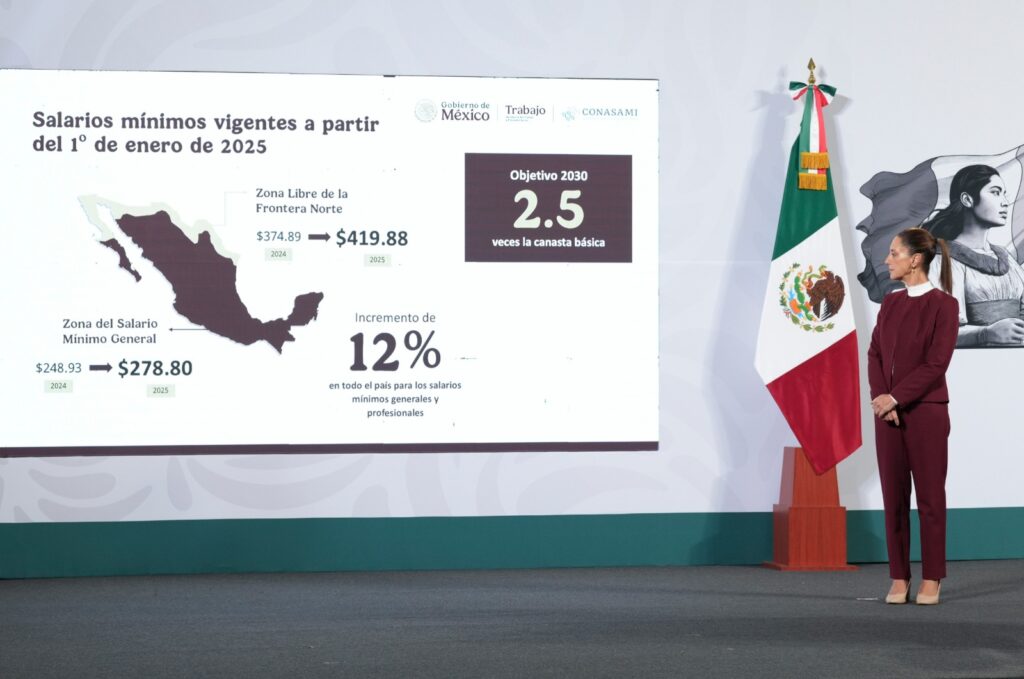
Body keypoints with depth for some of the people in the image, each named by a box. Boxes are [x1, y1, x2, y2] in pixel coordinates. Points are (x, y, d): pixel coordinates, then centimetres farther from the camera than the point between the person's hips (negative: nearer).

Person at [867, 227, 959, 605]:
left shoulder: (943, 304, -7)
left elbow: (936, 364, -14)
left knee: (929, 496, 1)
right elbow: (875, 354, 6)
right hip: (888, 412, 5)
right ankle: (899, 579, 9)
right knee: (894, 497, 5)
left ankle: (931, 580, 6)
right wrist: (880, 397, -10)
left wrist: (895, 397, -15)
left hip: (925, 412, -5)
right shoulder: (890, 303, 10)